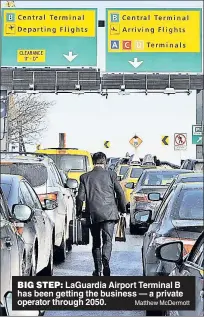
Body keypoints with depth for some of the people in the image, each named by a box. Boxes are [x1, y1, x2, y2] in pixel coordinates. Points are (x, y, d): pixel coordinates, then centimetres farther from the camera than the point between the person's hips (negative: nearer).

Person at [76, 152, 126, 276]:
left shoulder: (85, 177, 5)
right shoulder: (111, 174, 2)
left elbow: (80, 197, 2)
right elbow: (120, 193, 2)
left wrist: (79, 212, 17)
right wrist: (123, 209, 15)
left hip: (93, 214, 2)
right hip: (109, 213, -1)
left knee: (96, 243, 13)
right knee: (107, 240, -3)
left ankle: (98, 270, 14)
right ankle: (106, 263, -26)